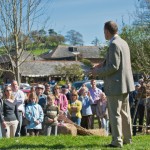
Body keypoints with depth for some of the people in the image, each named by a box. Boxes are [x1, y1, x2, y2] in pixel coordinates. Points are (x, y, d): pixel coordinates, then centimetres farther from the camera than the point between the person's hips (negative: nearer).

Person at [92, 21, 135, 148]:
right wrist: (103, 64, 11)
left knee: (115, 114, -2)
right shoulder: (123, 42, 12)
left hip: (116, 85, -9)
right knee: (124, 113, 17)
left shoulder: (114, 44, -18)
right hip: (125, 84, 10)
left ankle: (117, 141, 2)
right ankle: (127, 138, 26)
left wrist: (98, 72, -9)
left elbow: (113, 67, -22)